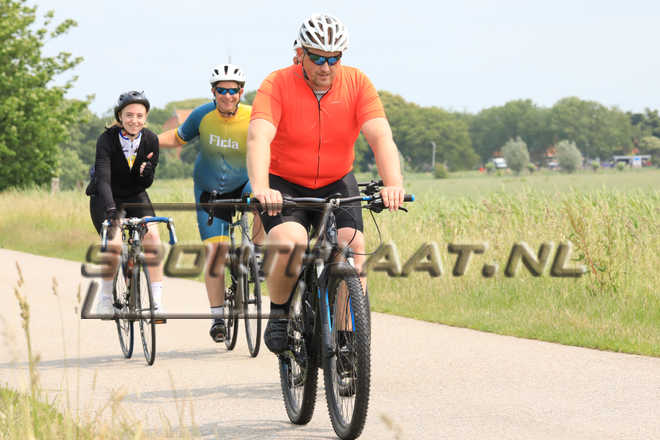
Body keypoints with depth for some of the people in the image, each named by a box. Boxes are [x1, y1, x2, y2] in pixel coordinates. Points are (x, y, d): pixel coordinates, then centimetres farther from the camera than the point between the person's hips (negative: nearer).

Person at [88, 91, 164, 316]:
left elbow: (146, 184, -9)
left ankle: (157, 301, -20)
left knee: (152, 234, -23)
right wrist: (110, 207, -50)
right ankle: (106, 298, -2)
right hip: (105, 197, -3)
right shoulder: (107, 139, -24)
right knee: (114, 243, -25)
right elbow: (103, 177, -35)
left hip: (135, 196, 3)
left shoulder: (150, 140, -14)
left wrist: (146, 172, -33)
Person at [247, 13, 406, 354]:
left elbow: (380, 136, -20)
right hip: (284, 186, -2)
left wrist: (394, 184, -38)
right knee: (289, 245, -29)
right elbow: (259, 137, -30)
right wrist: (260, 188, -49)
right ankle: (279, 314, -2)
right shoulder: (277, 85, -17)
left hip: (336, 184, 3)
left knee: (353, 254, -20)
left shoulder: (357, 84, -9)